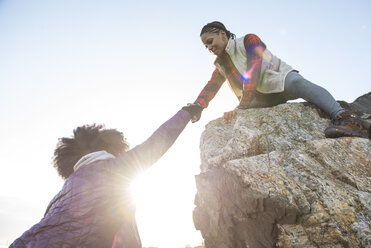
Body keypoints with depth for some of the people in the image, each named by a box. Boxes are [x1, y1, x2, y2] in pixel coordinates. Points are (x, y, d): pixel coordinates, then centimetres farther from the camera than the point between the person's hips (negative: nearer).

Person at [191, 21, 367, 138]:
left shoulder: (249, 41, -5)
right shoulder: (220, 65, 15)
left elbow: (254, 71, -19)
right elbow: (210, 88, 1)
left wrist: (241, 106, -29)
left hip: (279, 79, -6)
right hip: (261, 98, 6)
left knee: (295, 82, -39)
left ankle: (348, 119, -51)